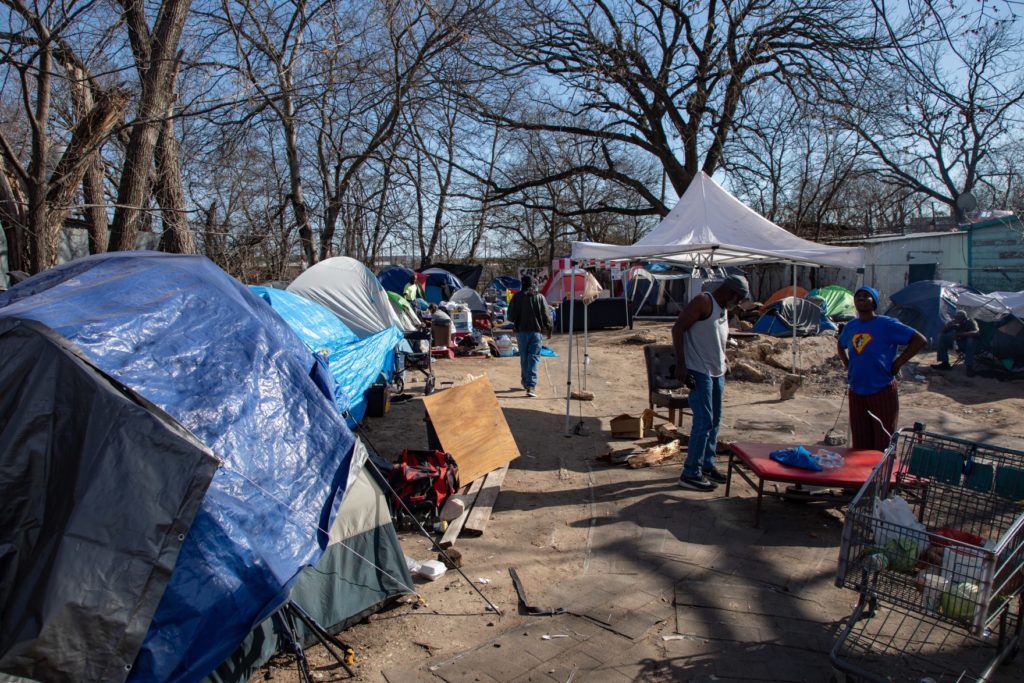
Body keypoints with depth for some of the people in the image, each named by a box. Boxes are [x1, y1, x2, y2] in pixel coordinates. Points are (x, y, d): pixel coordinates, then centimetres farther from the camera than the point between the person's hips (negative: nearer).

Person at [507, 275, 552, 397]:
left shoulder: (517, 297, -3)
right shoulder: (539, 297, -1)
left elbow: (511, 317, -3)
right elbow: (546, 315, 0)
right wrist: (549, 329, 13)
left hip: (521, 331, 1)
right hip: (536, 331, -1)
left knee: (524, 358, 14)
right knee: (534, 357, -2)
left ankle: (526, 382, 26)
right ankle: (531, 385, -13)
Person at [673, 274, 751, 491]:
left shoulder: (723, 309, 14)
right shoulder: (703, 302, -14)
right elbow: (677, 329, -19)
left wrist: (724, 362, 17)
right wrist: (680, 365, -24)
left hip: (717, 372, 10)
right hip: (699, 372, -9)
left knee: (714, 420, 14)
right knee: (704, 421, -9)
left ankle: (707, 465, 27)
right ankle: (690, 473, -1)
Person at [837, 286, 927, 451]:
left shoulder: (887, 324, -9)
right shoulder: (850, 326, 8)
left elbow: (920, 340, -10)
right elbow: (840, 345, 28)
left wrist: (898, 363, -12)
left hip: (883, 392, -5)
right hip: (856, 393, 5)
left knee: (884, 444, 2)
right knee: (860, 444, 12)